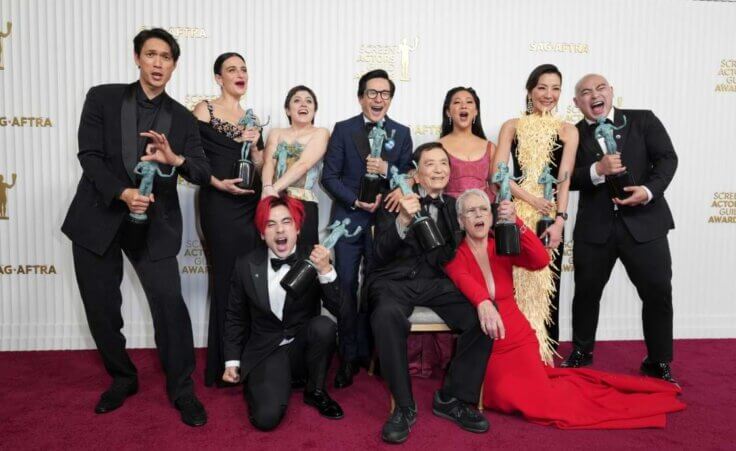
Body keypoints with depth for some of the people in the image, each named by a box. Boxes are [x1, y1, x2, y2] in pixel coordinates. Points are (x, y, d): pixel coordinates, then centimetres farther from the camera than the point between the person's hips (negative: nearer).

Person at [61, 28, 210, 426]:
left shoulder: (182, 118, 5)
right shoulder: (102, 98, 2)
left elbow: (204, 173, -2)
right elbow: (89, 155, -6)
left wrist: (174, 158, -23)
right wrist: (123, 193, -21)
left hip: (154, 224, 0)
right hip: (98, 218, 1)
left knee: (170, 304, -10)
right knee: (101, 308, 9)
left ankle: (182, 390, 7)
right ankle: (122, 378, 31)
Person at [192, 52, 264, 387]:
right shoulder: (205, 110, 0)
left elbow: (260, 169, 12)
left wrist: (254, 147, -6)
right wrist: (218, 183, -20)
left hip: (251, 204, 5)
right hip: (220, 205, -5)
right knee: (228, 280, -2)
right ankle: (224, 366, 11)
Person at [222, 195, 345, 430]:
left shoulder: (313, 259, -8)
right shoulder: (246, 265, -5)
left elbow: (340, 310, -16)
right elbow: (235, 316, 9)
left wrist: (326, 270, -29)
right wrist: (232, 360, 6)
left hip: (303, 345, 2)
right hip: (266, 351, -1)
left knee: (324, 325, -31)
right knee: (266, 418, -24)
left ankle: (315, 391, -5)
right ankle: (257, 383, 12)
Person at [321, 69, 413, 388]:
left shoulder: (401, 133, 7)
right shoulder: (343, 129, 4)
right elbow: (329, 175, -1)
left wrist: (387, 170, -15)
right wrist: (356, 201, -13)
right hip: (348, 218, -1)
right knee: (346, 287, 1)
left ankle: (365, 350, 23)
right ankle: (348, 356, 13)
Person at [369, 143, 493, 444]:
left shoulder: (455, 207, 15)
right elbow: (380, 255, -7)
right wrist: (402, 221, -25)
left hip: (436, 283, 4)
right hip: (396, 280, -3)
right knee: (387, 315, -36)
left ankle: (452, 398, -2)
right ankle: (404, 406, -16)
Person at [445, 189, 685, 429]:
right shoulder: (455, 254, -6)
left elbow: (541, 260, -14)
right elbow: (463, 280, -29)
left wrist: (516, 223, -25)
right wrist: (483, 302, -50)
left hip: (517, 339, 2)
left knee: (540, 401, -17)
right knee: (508, 397, -21)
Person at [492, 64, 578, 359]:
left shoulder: (567, 131, 7)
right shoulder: (512, 126, 8)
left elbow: (564, 179, -2)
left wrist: (560, 221, -13)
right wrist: (532, 199, -12)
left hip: (550, 216, 0)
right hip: (516, 215, 0)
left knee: (546, 286, 5)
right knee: (514, 283, 1)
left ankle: (545, 356, 18)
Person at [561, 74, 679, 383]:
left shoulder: (643, 120, 6)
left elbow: (667, 158, -1)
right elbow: (565, 179, -4)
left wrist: (650, 190, -18)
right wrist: (597, 170, -21)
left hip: (644, 222, 0)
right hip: (594, 227, 0)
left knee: (658, 292, 2)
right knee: (586, 291, 10)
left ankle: (658, 362, 20)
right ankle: (581, 353, 29)